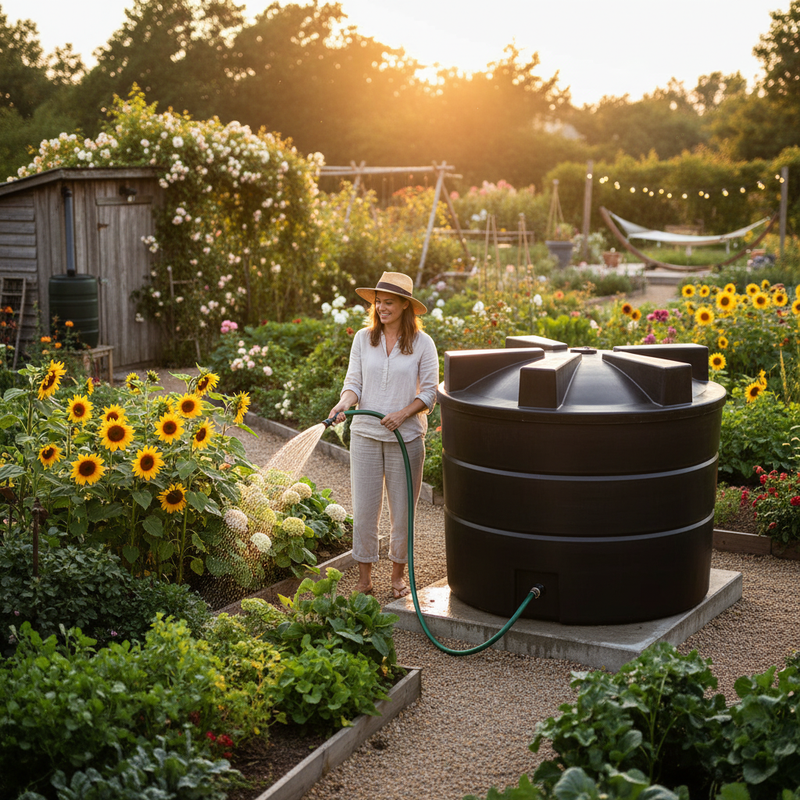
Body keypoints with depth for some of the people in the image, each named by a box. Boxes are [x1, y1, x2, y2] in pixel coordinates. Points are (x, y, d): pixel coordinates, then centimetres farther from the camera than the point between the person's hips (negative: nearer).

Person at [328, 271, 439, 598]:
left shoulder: (422, 343, -4)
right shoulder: (363, 338, 3)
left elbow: (429, 393, -3)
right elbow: (354, 382, 4)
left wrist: (403, 413, -18)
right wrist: (344, 403, -17)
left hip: (406, 437, -2)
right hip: (365, 434, 2)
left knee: (402, 510, 7)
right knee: (364, 508, 5)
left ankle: (398, 573, 26)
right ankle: (364, 577, 19)